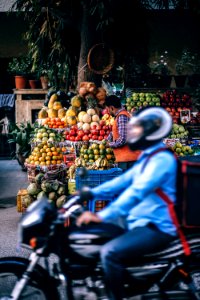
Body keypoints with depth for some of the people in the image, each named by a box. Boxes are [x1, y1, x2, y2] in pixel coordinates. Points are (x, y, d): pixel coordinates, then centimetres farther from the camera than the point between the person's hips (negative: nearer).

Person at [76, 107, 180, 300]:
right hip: (140, 223, 11)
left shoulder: (162, 159, -18)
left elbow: (137, 192, -29)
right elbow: (123, 181, 16)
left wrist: (102, 216, -36)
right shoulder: (147, 157, 16)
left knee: (110, 252, -29)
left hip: (156, 228, -11)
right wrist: (91, 193, 4)